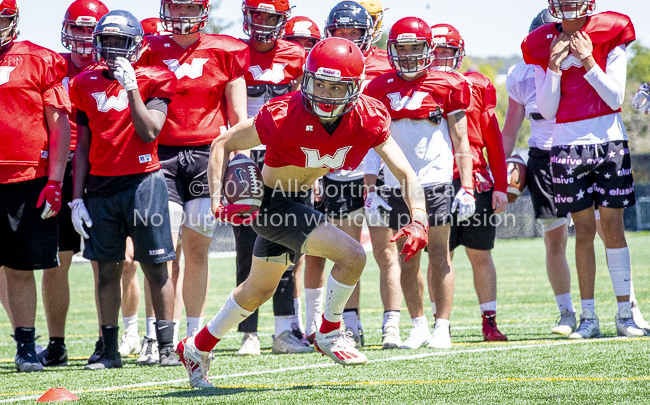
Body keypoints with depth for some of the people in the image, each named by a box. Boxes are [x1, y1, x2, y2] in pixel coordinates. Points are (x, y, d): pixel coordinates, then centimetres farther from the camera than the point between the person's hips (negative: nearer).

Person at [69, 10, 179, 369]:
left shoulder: (151, 82, 0)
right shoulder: (86, 85, 10)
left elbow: (149, 133, -13)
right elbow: (82, 148, 12)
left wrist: (131, 87, -15)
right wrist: (77, 198, 8)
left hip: (143, 181, -3)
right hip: (100, 187, 3)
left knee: (156, 268, -2)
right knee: (107, 269, 5)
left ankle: (166, 347, 2)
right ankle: (109, 350, 10)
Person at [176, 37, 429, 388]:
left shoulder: (369, 119, -18)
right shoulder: (285, 116, -30)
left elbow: (406, 175, -16)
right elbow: (223, 144, -18)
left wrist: (419, 220, -33)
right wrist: (218, 201, -29)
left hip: (300, 200, 7)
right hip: (272, 202, -7)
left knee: (259, 289, 23)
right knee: (352, 255, -21)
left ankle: (197, 348, 42)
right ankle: (329, 333, 4)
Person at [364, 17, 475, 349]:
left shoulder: (446, 87, 1)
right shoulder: (380, 90, 7)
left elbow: (461, 142, 3)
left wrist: (467, 188, -3)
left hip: (436, 180, -2)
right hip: (397, 184, 3)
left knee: (439, 254, -3)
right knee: (407, 258, 5)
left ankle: (442, 326, 1)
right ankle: (418, 326, 14)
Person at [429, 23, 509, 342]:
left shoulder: (476, 87, 6)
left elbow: (493, 140, 7)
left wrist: (500, 185, 3)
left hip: (476, 181, 1)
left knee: (480, 255, 5)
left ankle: (489, 321, 12)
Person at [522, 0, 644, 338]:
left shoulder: (610, 36, 1)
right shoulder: (543, 46, 6)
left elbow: (615, 98, -5)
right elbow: (547, 111, 2)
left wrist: (587, 61, -12)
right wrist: (554, 65, -7)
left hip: (609, 140, -1)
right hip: (567, 144, 1)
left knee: (613, 227, -1)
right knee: (584, 229, 1)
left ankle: (624, 313, 4)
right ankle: (588, 317, 6)